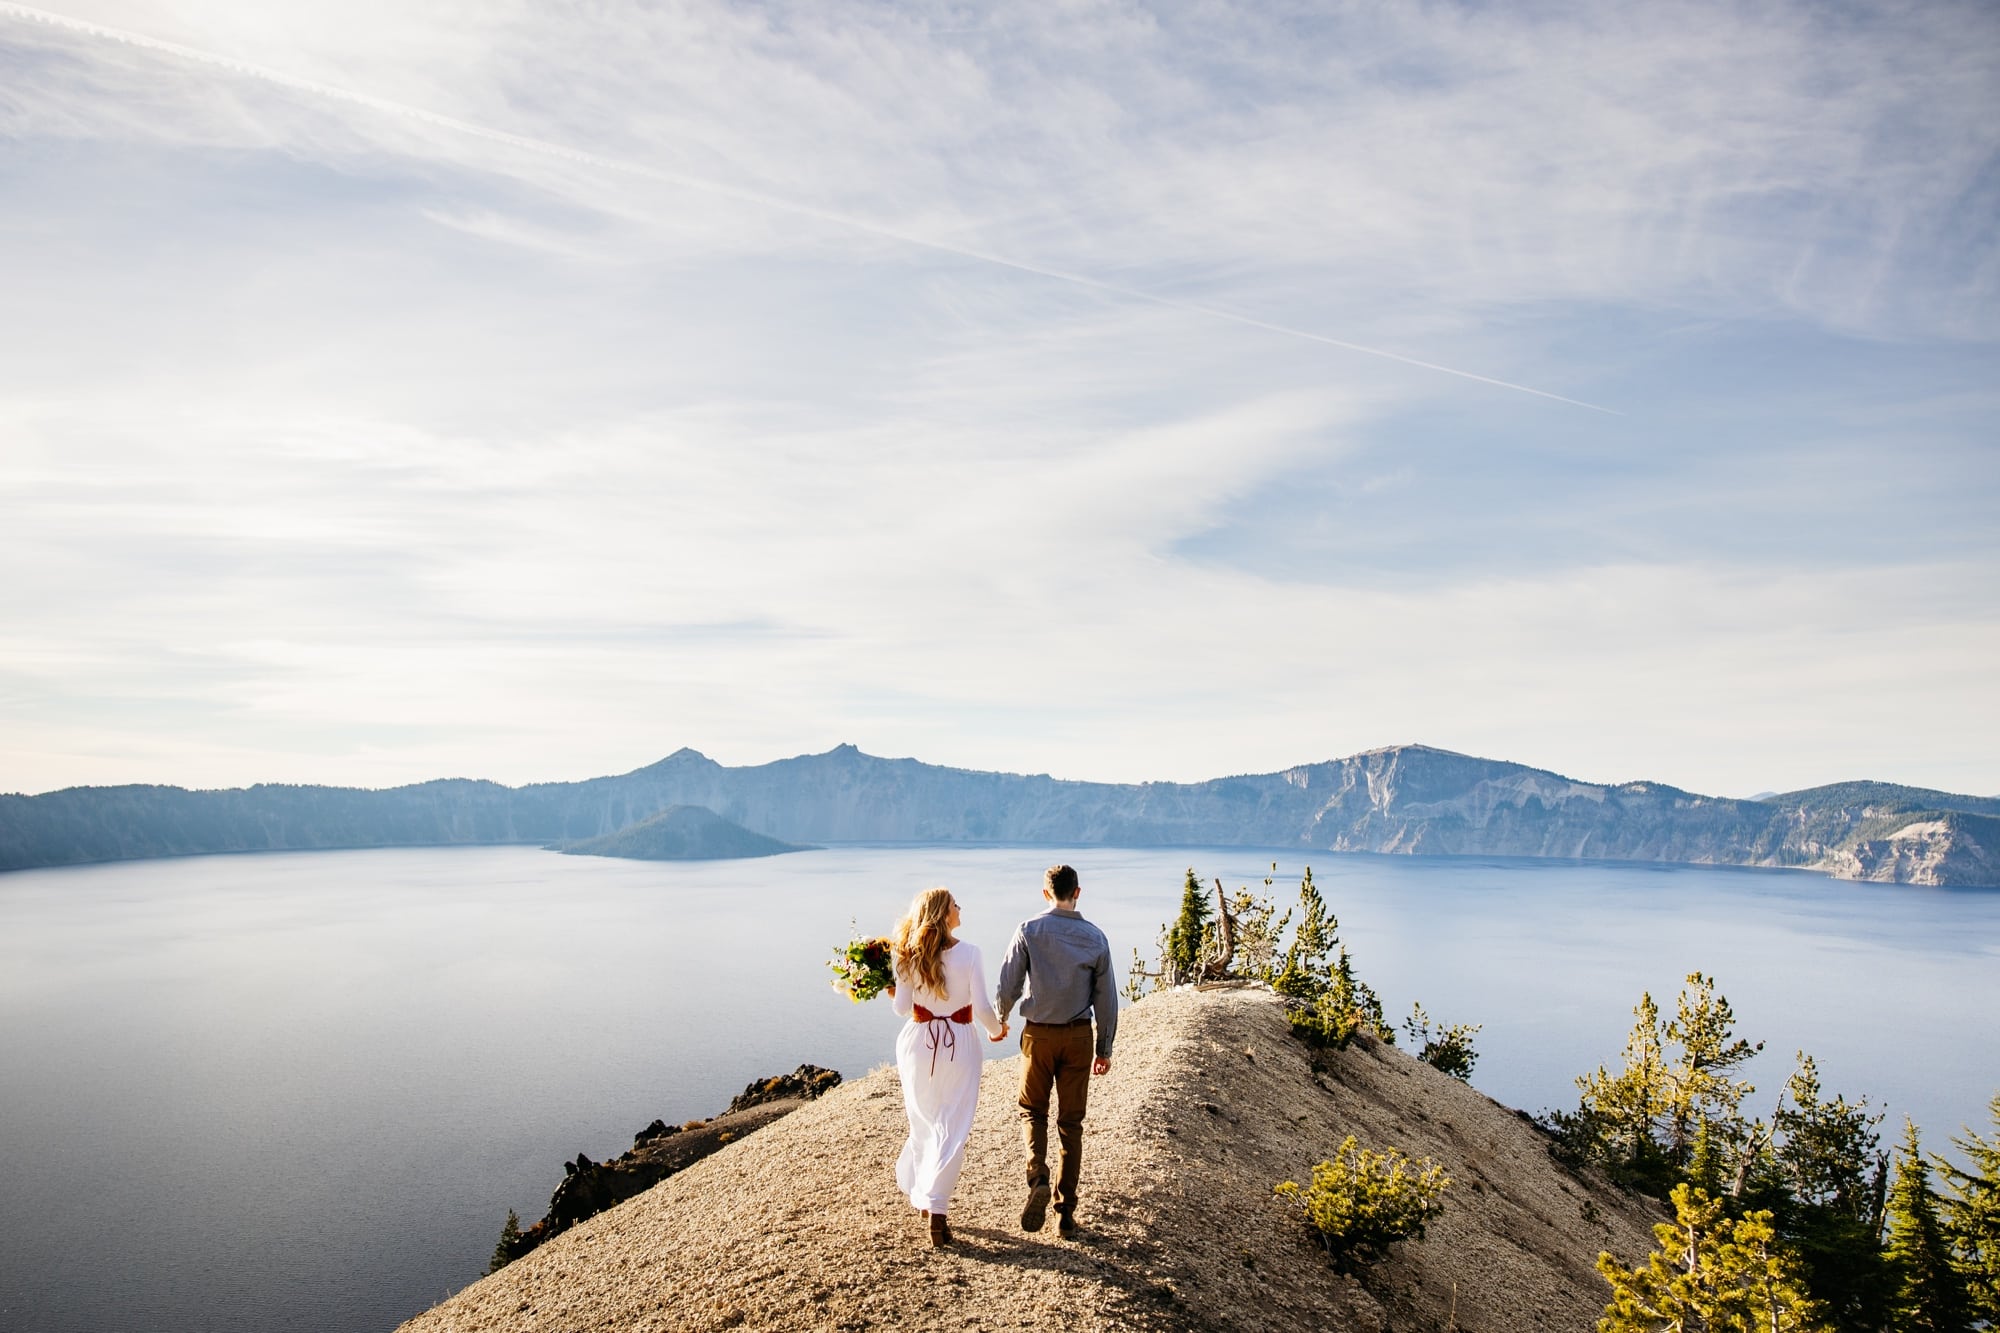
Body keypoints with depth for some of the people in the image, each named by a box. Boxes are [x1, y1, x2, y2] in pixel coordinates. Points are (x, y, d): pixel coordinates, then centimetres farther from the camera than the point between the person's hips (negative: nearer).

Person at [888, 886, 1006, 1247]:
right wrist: (997, 1030, 10)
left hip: (919, 1042, 3)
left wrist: (892, 992, 17)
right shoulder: (968, 952, -11)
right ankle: (936, 1208, -2)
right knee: (952, 1129, 3)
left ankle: (921, 1193, 32)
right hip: (958, 1044, -3)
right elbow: (981, 1008, -9)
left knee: (925, 1124, 20)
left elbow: (902, 1007, -4)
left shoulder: (908, 954, -4)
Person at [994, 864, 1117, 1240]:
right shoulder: (1095, 937, -3)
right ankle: (1066, 1212, 14)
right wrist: (1104, 1048, 10)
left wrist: (999, 1022, 12)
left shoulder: (1029, 931, -9)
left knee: (1033, 1110, 18)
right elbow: (1106, 998, 0)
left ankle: (1038, 1178, -7)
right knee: (1071, 1122, 11)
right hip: (1078, 1037, 1)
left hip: (1038, 1033, -1)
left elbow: (1008, 986, -8)